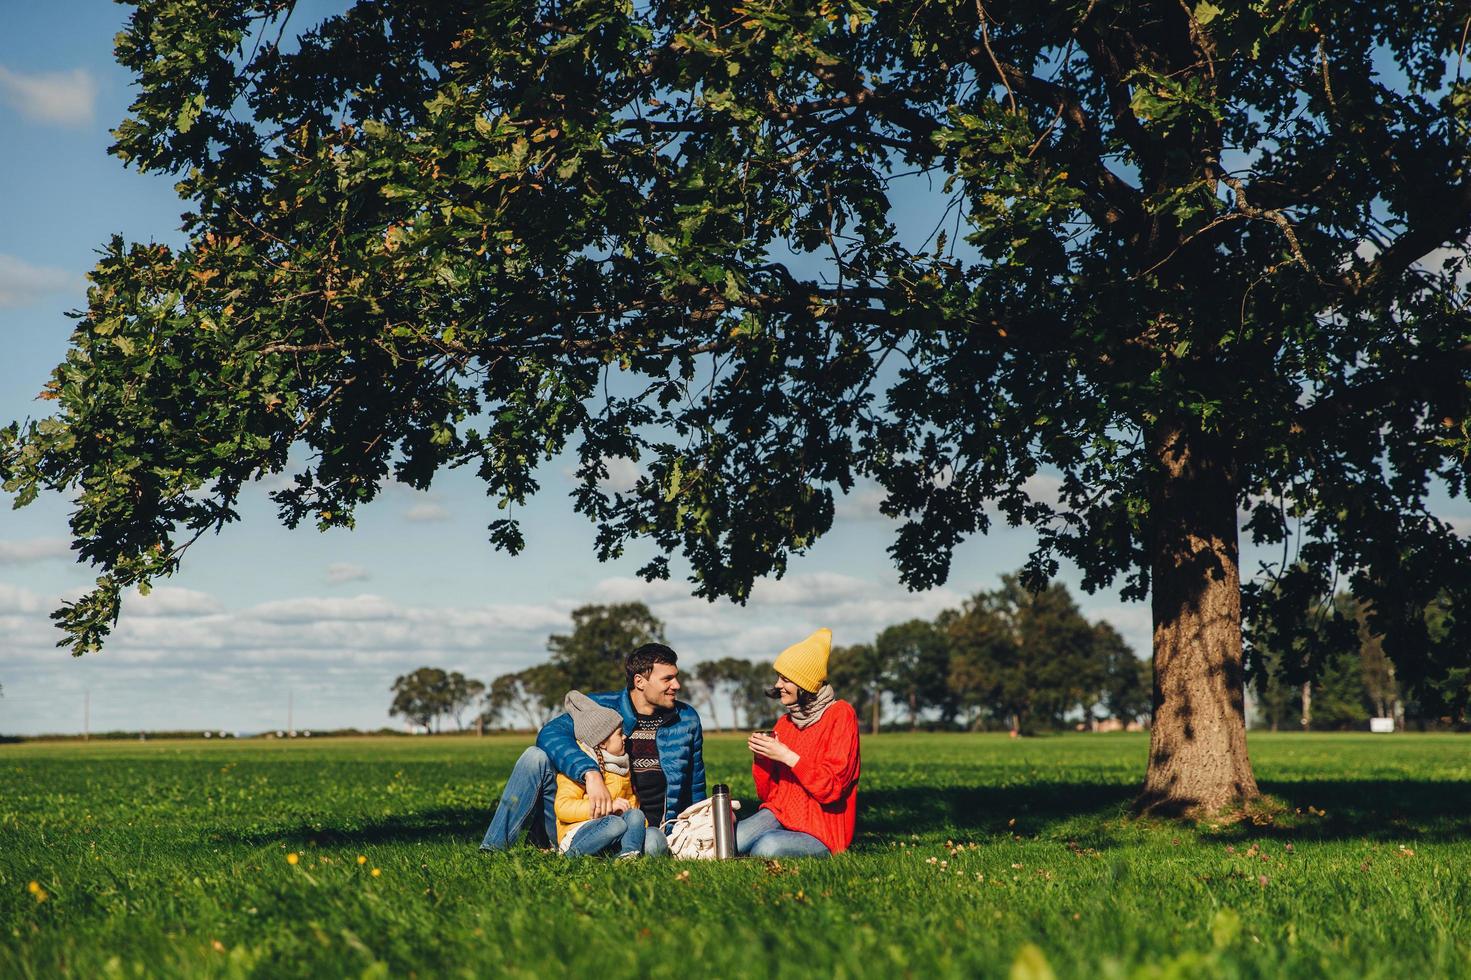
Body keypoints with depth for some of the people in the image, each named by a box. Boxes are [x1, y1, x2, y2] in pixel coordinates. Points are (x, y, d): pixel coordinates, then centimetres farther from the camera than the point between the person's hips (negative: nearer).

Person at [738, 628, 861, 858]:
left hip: (822, 832, -5)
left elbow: (831, 788, -15)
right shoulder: (784, 723, 11)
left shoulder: (840, 714, -6)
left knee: (767, 847, -34)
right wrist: (761, 757, -5)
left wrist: (787, 757, -19)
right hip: (779, 814, 5)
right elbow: (768, 794, 13)